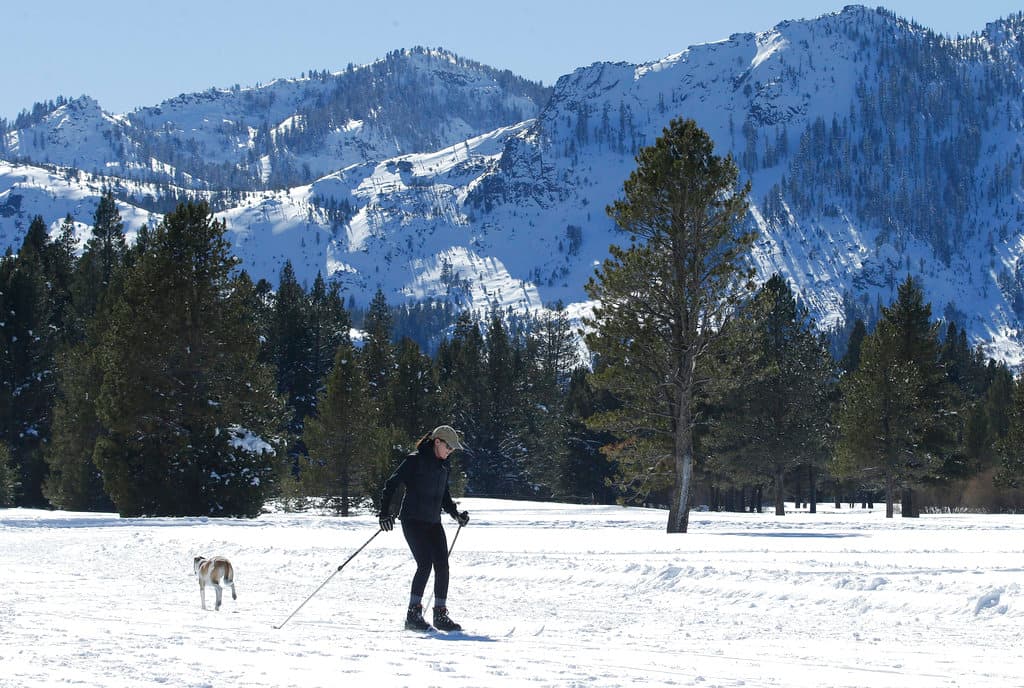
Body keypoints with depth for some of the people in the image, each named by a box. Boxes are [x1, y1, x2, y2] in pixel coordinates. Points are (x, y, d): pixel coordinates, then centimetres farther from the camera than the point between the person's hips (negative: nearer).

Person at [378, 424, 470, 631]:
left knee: (442, 566, -2)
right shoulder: (415, 460, -8)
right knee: (425, 564, -16)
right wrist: (384, 512, -15)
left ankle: (440, 614, 6)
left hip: (433, 522, 7)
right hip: (413, 520, -7)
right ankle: (413, 615, -12)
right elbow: (391, 484, -8)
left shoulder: (443, 466, 13)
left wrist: (456, 513, 9)